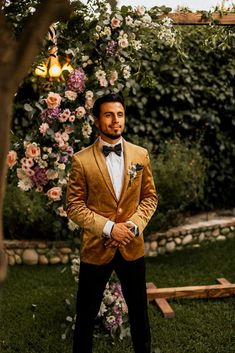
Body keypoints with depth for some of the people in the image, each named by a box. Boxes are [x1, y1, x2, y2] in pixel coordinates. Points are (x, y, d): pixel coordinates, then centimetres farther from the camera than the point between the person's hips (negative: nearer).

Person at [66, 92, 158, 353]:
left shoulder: (140, 155, 2)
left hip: (132, 246, 3)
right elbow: (74, 206, -8)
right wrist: (108, 227, -17)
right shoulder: (82, 160, -8)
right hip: (96, 248, -2)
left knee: (139, 311, 18)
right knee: (86, 315, 12)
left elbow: (149, 197, 5)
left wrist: (135, 224, -12)